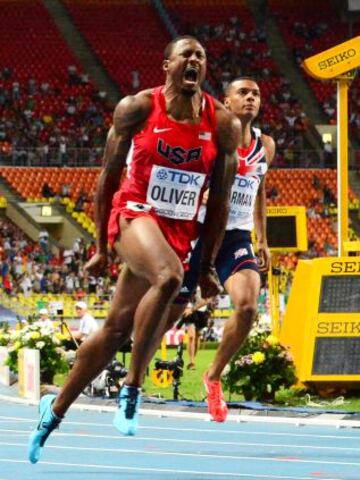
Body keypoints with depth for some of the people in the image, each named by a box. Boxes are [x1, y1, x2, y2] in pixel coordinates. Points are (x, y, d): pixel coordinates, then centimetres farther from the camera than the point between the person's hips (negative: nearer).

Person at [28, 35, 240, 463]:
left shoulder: (223, 124, 2)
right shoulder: (137, 108, -4)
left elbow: (219, 199, 9)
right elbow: (108, 176, 4)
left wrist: (207, 265, 9)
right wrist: (101, 247, 6)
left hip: (179, 231, 4)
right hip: (134, 214, -4)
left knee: (116, 328, 7)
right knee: (168, 277, -35)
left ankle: (55, 409, 24)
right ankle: (131, 389, -25)